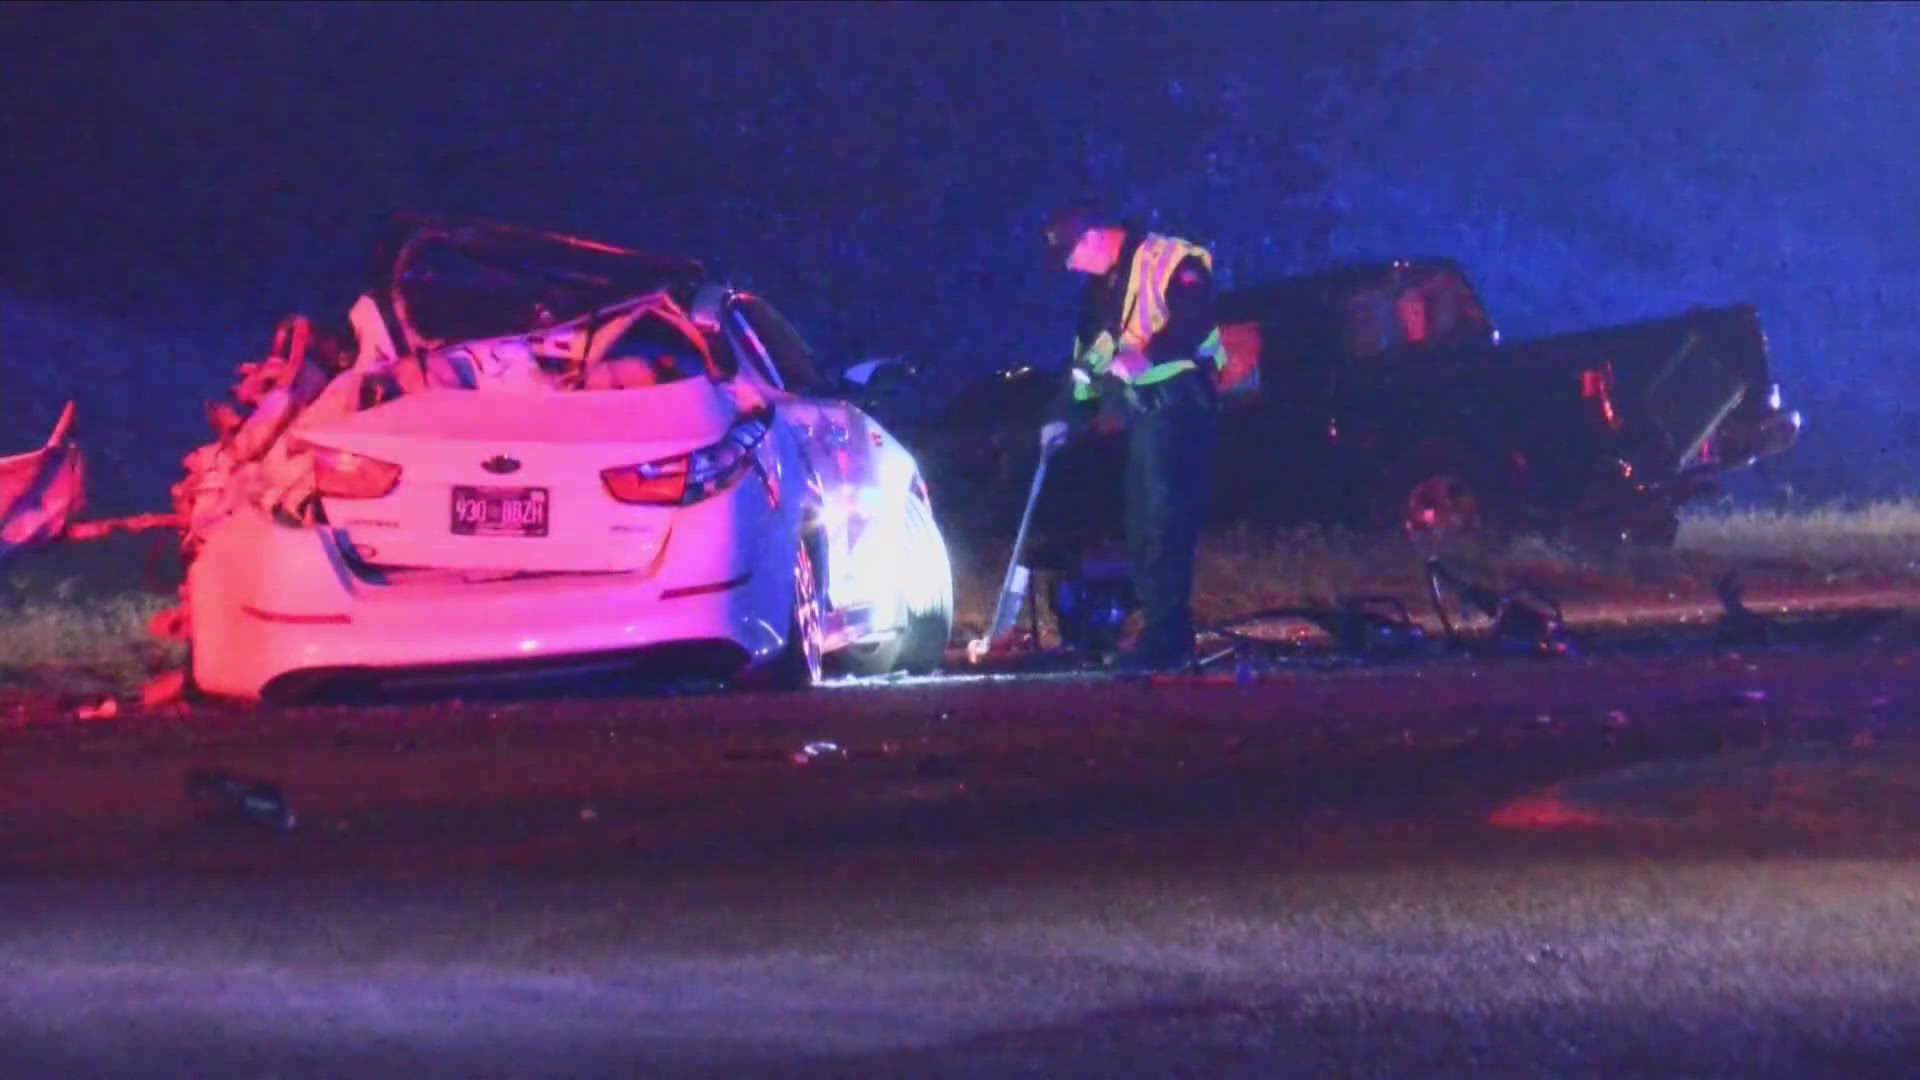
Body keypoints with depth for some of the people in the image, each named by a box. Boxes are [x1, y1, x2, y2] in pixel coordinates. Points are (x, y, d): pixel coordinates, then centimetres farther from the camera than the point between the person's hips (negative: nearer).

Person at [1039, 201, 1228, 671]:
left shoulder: (1170, 261, -9)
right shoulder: (1104, 284, 19)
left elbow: (1196, 321, -22)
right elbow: (1087, 351, 26)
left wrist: (1146, 354, -33)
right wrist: (1065, 416, 22)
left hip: (1179, 401, -9)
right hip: (1143, 408, 9)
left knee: (1164, 523, -14)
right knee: (1141, 526, 7)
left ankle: (1166, 637, -17)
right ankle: (1165, 633, 10)